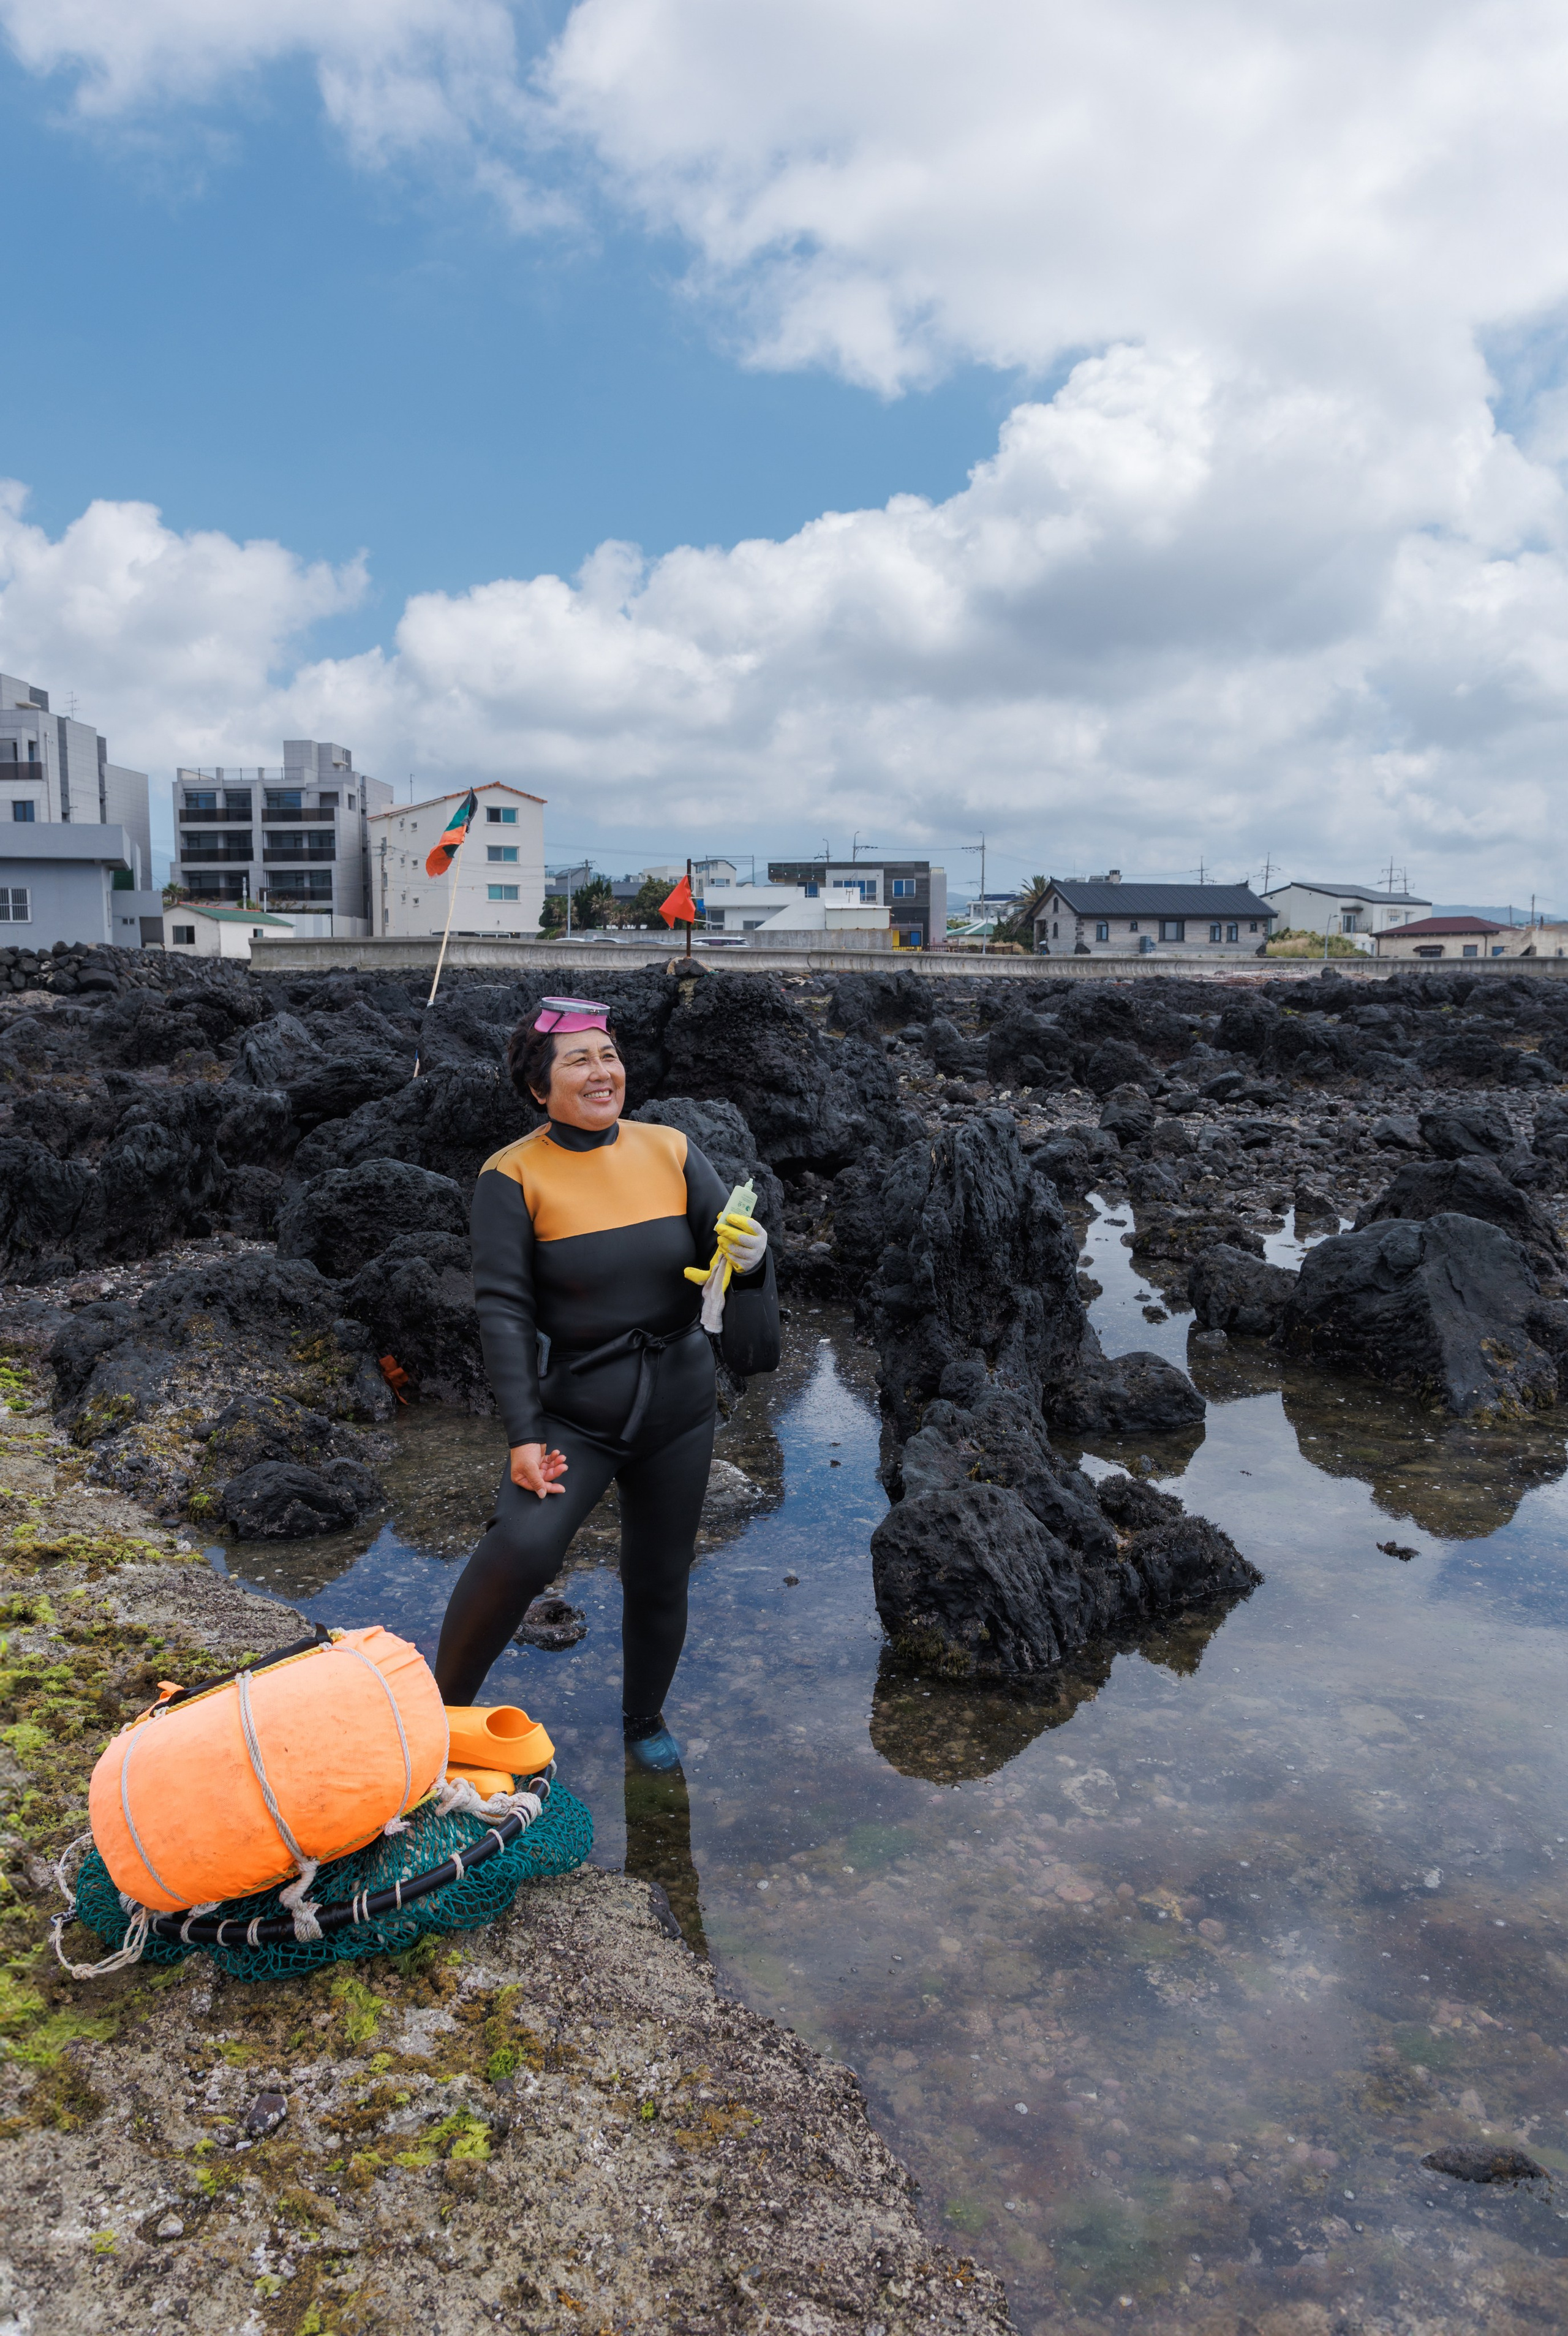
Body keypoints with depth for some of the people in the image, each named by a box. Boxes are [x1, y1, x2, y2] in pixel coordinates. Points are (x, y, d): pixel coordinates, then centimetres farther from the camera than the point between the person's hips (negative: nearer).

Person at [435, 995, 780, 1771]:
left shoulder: (670, 1151, 0)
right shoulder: (514, 1175, -9)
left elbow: (727, 1243, 3)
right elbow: (502, 1308, -12)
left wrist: (749, 1257, -23)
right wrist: (523, 1435, -19)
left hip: (677, 1409, 4)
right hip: (573, 1410, -3)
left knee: (660, 1577, 14)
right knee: (520, 1548, -26)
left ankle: (645, 1720, 40)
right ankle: (442, 1707, -3)